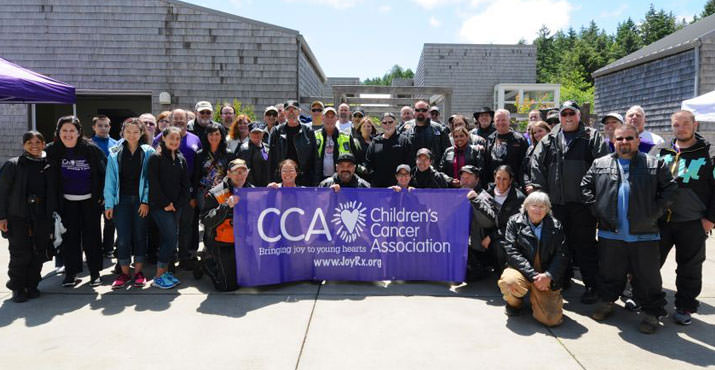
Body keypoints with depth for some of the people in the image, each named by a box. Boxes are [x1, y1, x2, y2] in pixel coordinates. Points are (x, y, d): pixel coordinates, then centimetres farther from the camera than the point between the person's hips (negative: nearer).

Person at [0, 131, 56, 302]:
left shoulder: (49, 166, 7)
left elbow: (53, 193, 13)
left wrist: (54, 214, 8)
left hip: (42, 218, 2)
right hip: (18, 217, -2)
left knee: (38, 254, 4)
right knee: (20, 254, -2)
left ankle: (32, 285, 20)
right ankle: (18, 288, 15)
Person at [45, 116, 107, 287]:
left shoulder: (91, 149, -8)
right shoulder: (52, 151, -4)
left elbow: (104, 172, -2)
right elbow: (49, 178, 2)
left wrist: (103, 195, -5)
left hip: (90, 201, -1)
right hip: (66, 202, 2)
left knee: (91, 236, 4)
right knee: (69, 237, 7)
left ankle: (95, 273, 13)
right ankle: (71, 272, 17)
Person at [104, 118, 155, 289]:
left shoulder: (148, 152, 1)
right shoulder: (115, 153, 5)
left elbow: (149, 178, -3)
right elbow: (110, 179, 4)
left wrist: (146, 200, -10)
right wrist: (109, 204, -2)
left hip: (141, 200, -1)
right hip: (122, 200, 1)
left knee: (140, 236, 7)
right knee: (123, 238, 1)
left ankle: (138, 272, 18)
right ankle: (124, 273, 13)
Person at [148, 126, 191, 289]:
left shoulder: (181, 159, 13)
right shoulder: (156, 158, -4)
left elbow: (186, 184, 11)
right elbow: (154, 183, -10)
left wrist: (178, 203, -1)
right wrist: (165, 203, -11)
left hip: (176, 205, 6)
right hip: (160, 205, -6)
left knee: (169, 239, 8)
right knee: (171, 238, -11)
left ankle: (165, 272, 18)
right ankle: (158, 277, -2)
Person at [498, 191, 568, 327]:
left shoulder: (555, 226, 6)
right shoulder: (515, 222, 0)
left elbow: (562, 254, 0)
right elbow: (512, 252, -9)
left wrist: (548, 276, -17)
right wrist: (533, 275, -17)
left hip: (547, 277, 2)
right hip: (522, 271, -1)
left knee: (552, 319, -14)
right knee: (509, 282, -37)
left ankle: (535, 297, 22)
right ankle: (515, 302, 2)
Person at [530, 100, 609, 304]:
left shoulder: (592, 137, 5)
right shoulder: (550, 139, 14)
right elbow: (536, 161, 9)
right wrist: (536, 185, -2)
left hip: (582, 201, -3)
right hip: (557, 201, 3)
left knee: (585, 244, 0)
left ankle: (591, 285, 8)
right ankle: (563, 278, 27)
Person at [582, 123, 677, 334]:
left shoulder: (654, 165, 4)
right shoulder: (599, 164, 8)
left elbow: (670, 188, 2)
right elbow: (586, 186, 10)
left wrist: (655, 212, -6)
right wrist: (596, 209, -1)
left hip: (644, 234, -1)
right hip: (610, 233, 2)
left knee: (648, 277, 7)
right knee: (609, 273, 14)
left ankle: (652, 313, 21)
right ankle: (607, 302, 33)